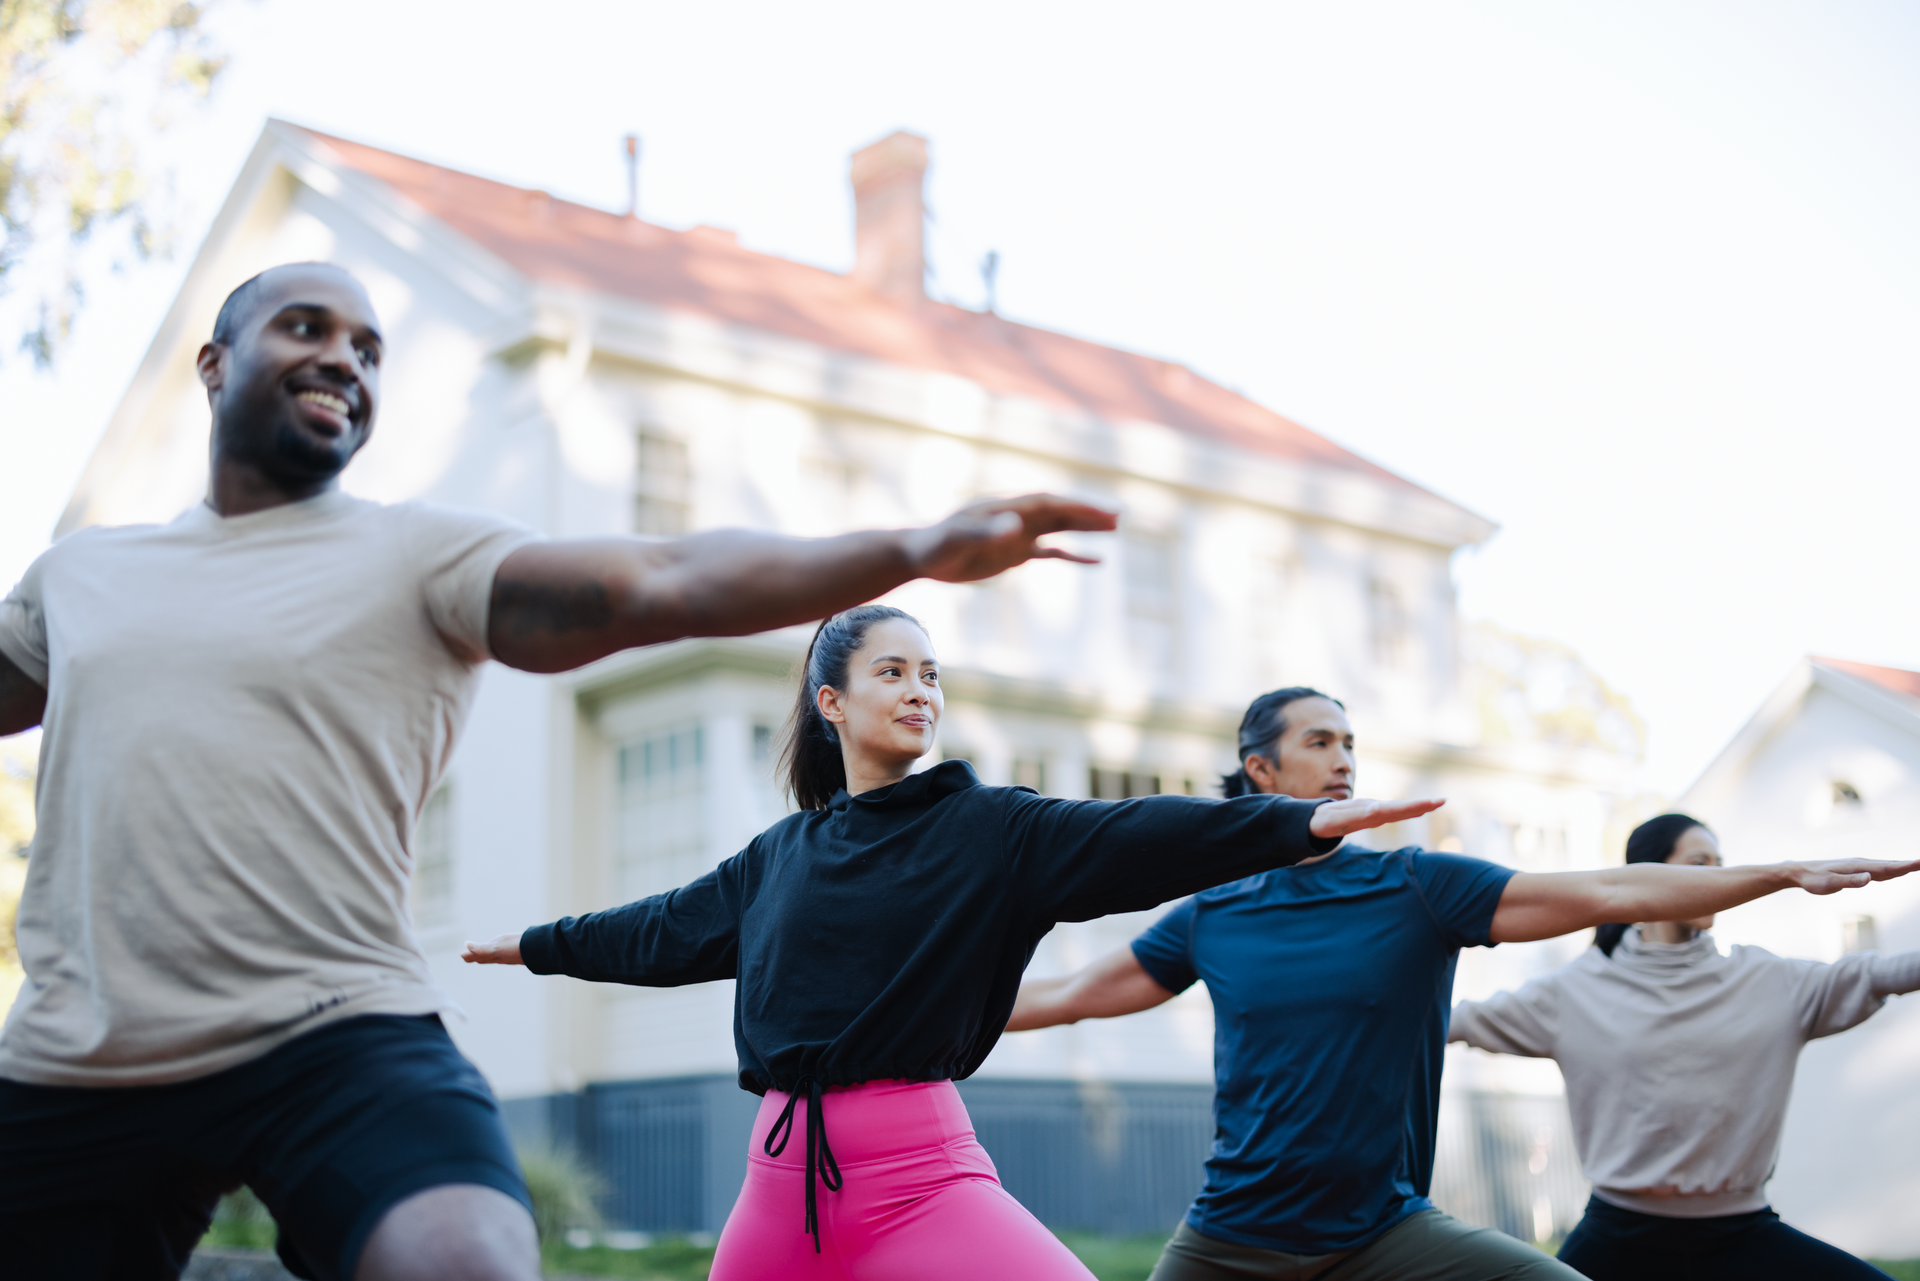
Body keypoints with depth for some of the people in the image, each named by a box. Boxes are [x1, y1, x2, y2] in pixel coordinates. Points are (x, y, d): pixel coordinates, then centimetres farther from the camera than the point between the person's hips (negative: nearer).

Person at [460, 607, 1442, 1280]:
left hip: (918, 1171, -4)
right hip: (784, 1171, 4)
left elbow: (1133, 839, -11)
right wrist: (536, 945, 42)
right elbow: (666, 931, 29)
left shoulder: (987, 828, 2)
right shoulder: (783, 854, 14)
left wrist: (1304, 822, -24)